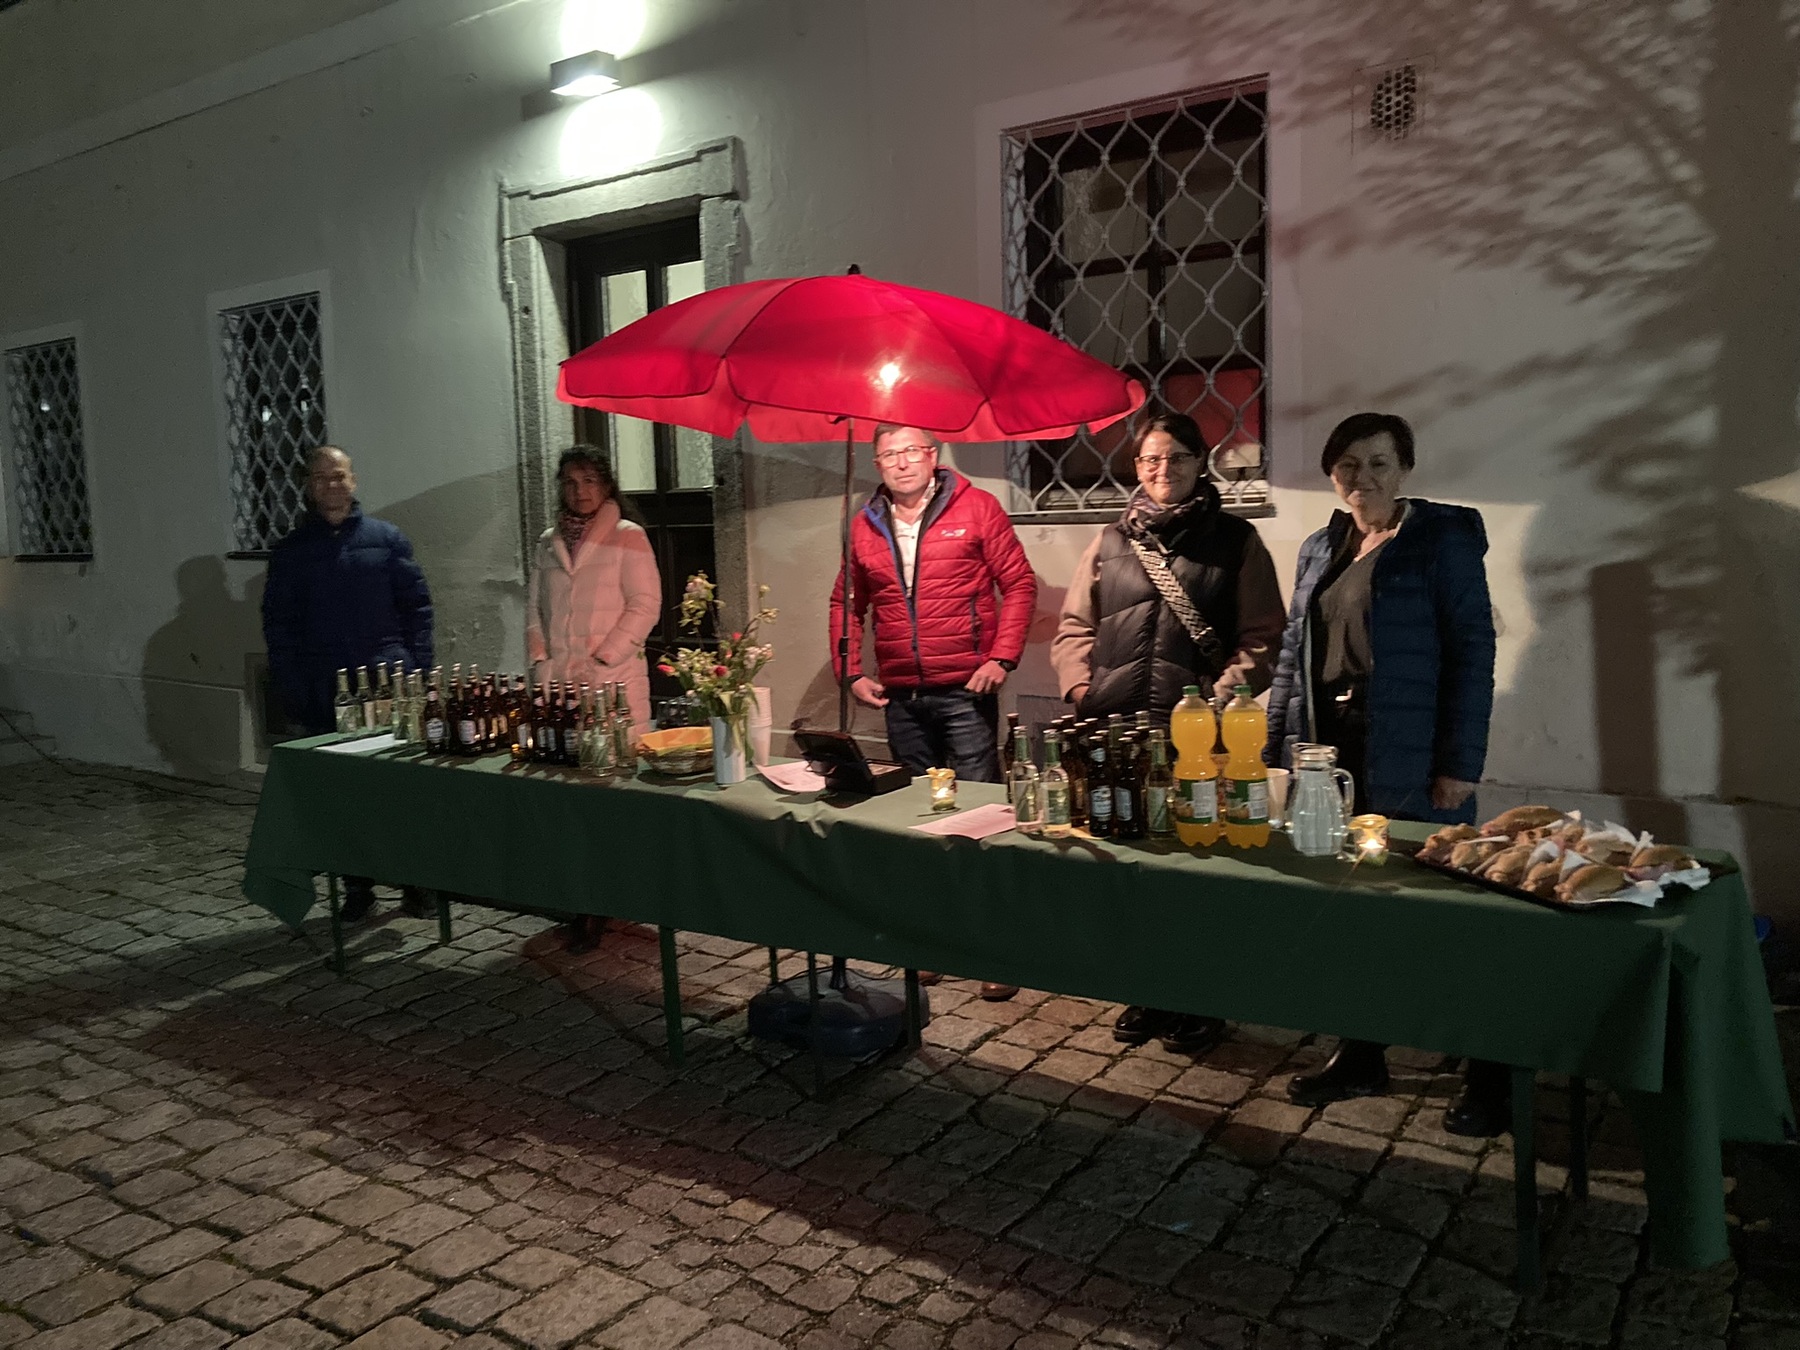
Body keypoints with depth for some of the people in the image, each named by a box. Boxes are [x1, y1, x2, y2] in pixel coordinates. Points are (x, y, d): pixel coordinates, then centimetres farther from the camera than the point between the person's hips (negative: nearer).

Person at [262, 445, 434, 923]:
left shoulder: (386, 538, 8)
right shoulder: (291, 552, 10)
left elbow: (417, 605, 7)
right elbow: (278, 626, 9)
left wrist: (419, 669, -3)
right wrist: (293, 692, 0)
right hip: (325, 693, 1)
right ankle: (357, 887, 14)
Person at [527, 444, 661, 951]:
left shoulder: (627, 537, 1)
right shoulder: (548, 544, 17)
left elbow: (645, 606, -5)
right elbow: (534, 610, 19)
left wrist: (599, 661, -9)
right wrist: (541, 662, 4)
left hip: (613, 679, -4)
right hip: (557, 682, 5)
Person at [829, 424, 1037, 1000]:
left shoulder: (976, 508, -1)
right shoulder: (864, 526, 10)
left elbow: (1019, 584, -2)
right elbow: (847, 604, 18)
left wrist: (1002, 656, -11)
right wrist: (851, 672, 7)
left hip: (966, 692, -4)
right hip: (900, 697, 4)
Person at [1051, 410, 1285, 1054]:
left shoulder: (1234, 539, 6)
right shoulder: (1110, 541, 15)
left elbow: (1262, 637, 2)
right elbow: (1073, 628, 17)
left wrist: (1222, 694, -11)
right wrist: (1080, 686, 2)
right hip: (1116, 732, 3)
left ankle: (1197, 1003, 16)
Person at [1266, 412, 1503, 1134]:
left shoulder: (1443, 537, -1)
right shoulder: (1319, 549, 15)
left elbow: (1472, 652, -6)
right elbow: (1293, 655, 17)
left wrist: (1459, 762, -12)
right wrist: (1275, 751, 10)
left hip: (1411, 762, -5)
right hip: (1329, 753, 5)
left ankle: (1489, 1076, 16)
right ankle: (1361, 1056, 26)